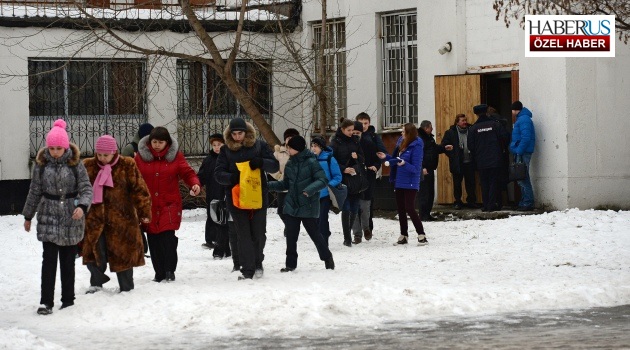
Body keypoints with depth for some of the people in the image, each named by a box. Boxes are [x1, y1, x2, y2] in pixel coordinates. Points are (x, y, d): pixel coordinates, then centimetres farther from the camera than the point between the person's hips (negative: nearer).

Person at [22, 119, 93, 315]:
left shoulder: (75, 163, -4)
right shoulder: (41, 164, 0)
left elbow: (86, 188, -6)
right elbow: (35, 192, 10)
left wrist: (82, 206, -25)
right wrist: (28, 216, 16)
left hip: (72, 219, 0)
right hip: (48, 217, 0)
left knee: (68, 260, 7)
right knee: (49, 259, -9)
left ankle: (68, 300, 19)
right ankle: (46, 302, -10)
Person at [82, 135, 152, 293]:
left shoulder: (127, 166, -3)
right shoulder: (88, 166, 6)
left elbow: (139, 190, -4)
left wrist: (144, 212, -9)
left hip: (121, 218, -2)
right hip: (94, 218, 2)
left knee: (123, 253, 4)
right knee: (94, 251, -3)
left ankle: (126, 288, 17)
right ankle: (96, 283, 17)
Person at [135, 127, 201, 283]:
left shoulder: (175, 155, 2)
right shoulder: (141, 156, 3)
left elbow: (187, 173, 2)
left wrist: (194, 184, -18)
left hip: (169, 205, -2)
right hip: (148, 205, 2)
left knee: (168, 236, -13)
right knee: (154, 240, 3)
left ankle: (170, 271, 0)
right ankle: (159, 273, 13)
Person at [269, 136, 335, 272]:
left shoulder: (311, 162, -10)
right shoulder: (290, 164, 8)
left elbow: (323, 180, -14)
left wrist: (310, 189, -30)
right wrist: (269, 185, 4)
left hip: (308, 206, -5)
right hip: (291, 205, 5)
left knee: (314, 233, 4)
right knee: (291, 236, 3)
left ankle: (327, 258, 23)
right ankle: (290, 263, 11)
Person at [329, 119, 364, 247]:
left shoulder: (355, 141, 10)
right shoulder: (335, 142, -3)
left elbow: (362, 158, 14)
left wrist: (357, 157, -9)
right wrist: (343, 169, -20)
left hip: (355, 178, 4)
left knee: (354, 209, 5)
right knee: (346, 209, -8)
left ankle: (348, 233, 21)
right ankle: (347, 238, -6)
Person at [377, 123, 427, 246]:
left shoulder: (416, 147, -16)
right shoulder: (401, 143, 8)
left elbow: (415, 168, -19)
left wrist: (404, 164, -34)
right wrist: (386, 157, 8)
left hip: (410, 183, -8)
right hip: (399, 182, 8)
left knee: (410, 209, -11)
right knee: (400, 209, 12)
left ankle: (422, 235, -4)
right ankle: (403, 236, 22)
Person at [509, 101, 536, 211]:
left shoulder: (524, 120, -12)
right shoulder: (521, 119, 20)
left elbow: (526, 138, -21)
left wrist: (519, 151, -21)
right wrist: (515, 149, 17)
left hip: (523, 153, -11)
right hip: (521, 153, 11)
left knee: (523, 179, -10)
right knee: (522, 179, 13)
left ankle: (528, 203, -10)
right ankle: (524, 202, 16)